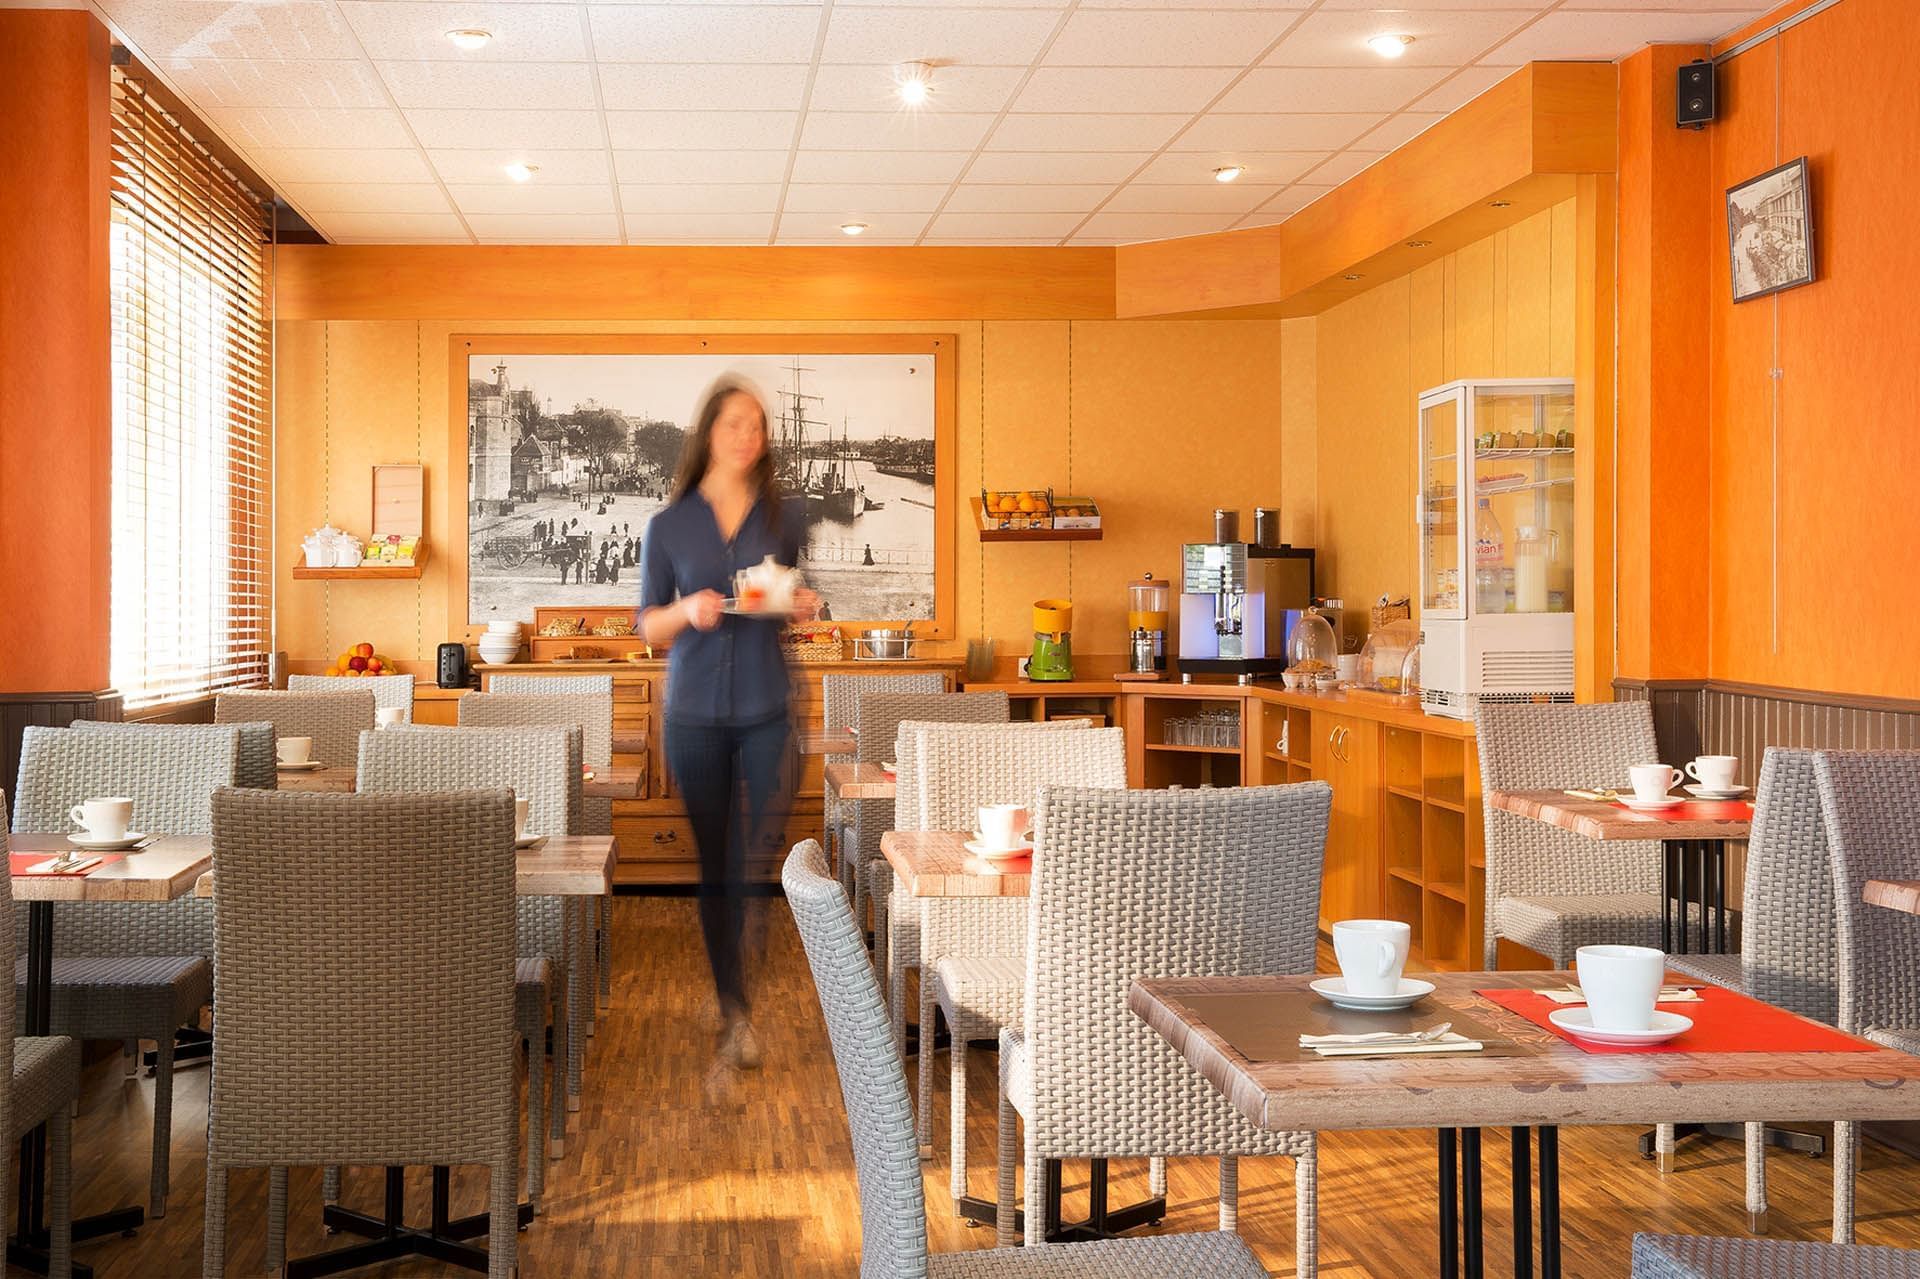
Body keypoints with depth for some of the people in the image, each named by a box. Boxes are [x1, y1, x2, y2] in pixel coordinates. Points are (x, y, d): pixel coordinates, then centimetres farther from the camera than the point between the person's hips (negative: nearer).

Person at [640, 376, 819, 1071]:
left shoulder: (783, 520, 7)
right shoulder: (668, 525, 5)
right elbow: (647, 627, 7)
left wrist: (805, 608, -7)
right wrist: (687, 610, -14)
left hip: (768, 709, 0)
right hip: (694, 712, 0)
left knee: (767, 857, -9)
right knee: (712, 862, 3)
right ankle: (727, 1004, 11)